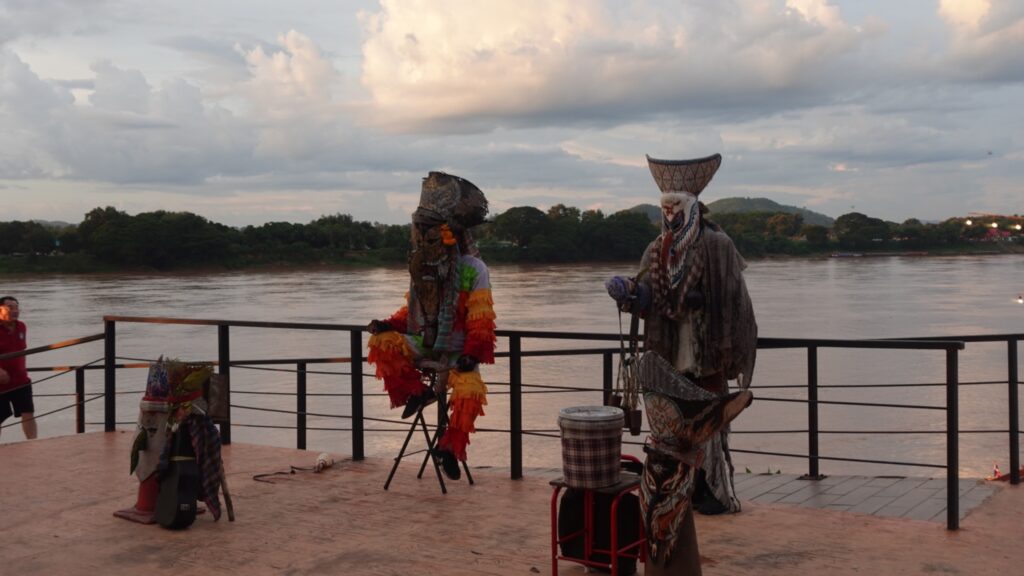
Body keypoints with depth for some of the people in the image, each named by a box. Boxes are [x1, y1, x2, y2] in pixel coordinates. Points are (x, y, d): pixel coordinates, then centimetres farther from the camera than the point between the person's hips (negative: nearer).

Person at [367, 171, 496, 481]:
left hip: (455, 353, -4)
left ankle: (450, 448, -9)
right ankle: (416, 392, -3)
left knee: (470, 391, -30)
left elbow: (481, 321, -15)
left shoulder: (473, 269, -12)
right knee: (381, 342, -22)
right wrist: (388, 325, -5)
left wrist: (473, 353, -27)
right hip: (422, 346, 4)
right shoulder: (422, 266, 5)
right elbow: (411, 310, 13)